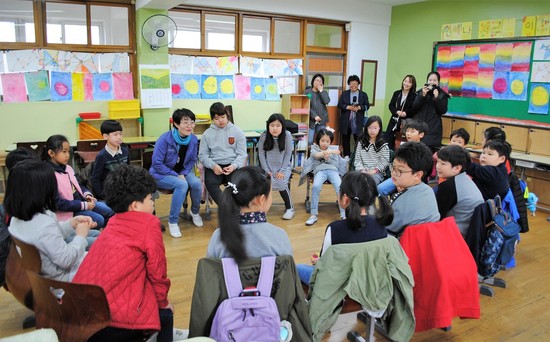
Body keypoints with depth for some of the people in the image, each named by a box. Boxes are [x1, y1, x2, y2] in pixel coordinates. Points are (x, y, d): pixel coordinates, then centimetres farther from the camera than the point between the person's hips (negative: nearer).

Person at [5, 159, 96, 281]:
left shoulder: (17, 217, -7)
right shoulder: (45, 224, -36)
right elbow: (66, 260, -26)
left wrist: (73, 222, -4)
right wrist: (81, 235, -14)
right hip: (62, 275, -9)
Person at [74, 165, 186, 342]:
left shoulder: (113, 223, 13)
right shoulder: (149, 224, -8)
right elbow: (157, 270, -4)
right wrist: (163, 302, 13)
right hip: (112, 317, -7)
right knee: (165, 315, 16)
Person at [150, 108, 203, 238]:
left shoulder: (193, 139, -9)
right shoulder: (165, 139, -23)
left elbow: (192, 160, 4)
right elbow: (157, 164, -19)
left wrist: (183, 174, -14)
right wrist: (176, 175, -23)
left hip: (182, 172, 5)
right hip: (161, 174, -4)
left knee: (196, 183, -24)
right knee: (182, 184, -32)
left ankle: (195, 212, 6)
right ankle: (173, 221, -18)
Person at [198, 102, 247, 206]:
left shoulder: (237, 131, 8)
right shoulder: (207, 134, 11)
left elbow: (242, 154, 4)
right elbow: (202, 155, 8)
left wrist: (234, 166, -16)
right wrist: (213, 165, -13)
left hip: (233, 165, 0)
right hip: (214, 166, 1)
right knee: (210, 182, -33)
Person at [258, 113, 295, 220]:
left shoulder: (287, 135, -12)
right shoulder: (264, 136, -8)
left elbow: (288, 155, -8)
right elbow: (261, 153, -4)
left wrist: (282, 171, -14)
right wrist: (266, 170, -10)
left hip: (283, 166, -1)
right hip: (268, 167, 1)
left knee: (281, 184, -26)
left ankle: (290, 208, -3)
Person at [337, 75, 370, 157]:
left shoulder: (363, 95, 8)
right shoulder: (344, 94, 9)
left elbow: (367, 106, 1)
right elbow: (339, 105, 1)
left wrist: (359, 107, -17)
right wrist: (348, 107, -15)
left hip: (358, 122, -1)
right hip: (346, 122, 1)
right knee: (345, 140, 8)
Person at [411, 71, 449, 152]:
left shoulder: (442, 94, 4)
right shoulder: (421, 92, 9)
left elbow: (443, 111, -4)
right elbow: (414, 108, 0)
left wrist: (437, 98, -15)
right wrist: (422, 95, -12)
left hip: (433, 128, -1)